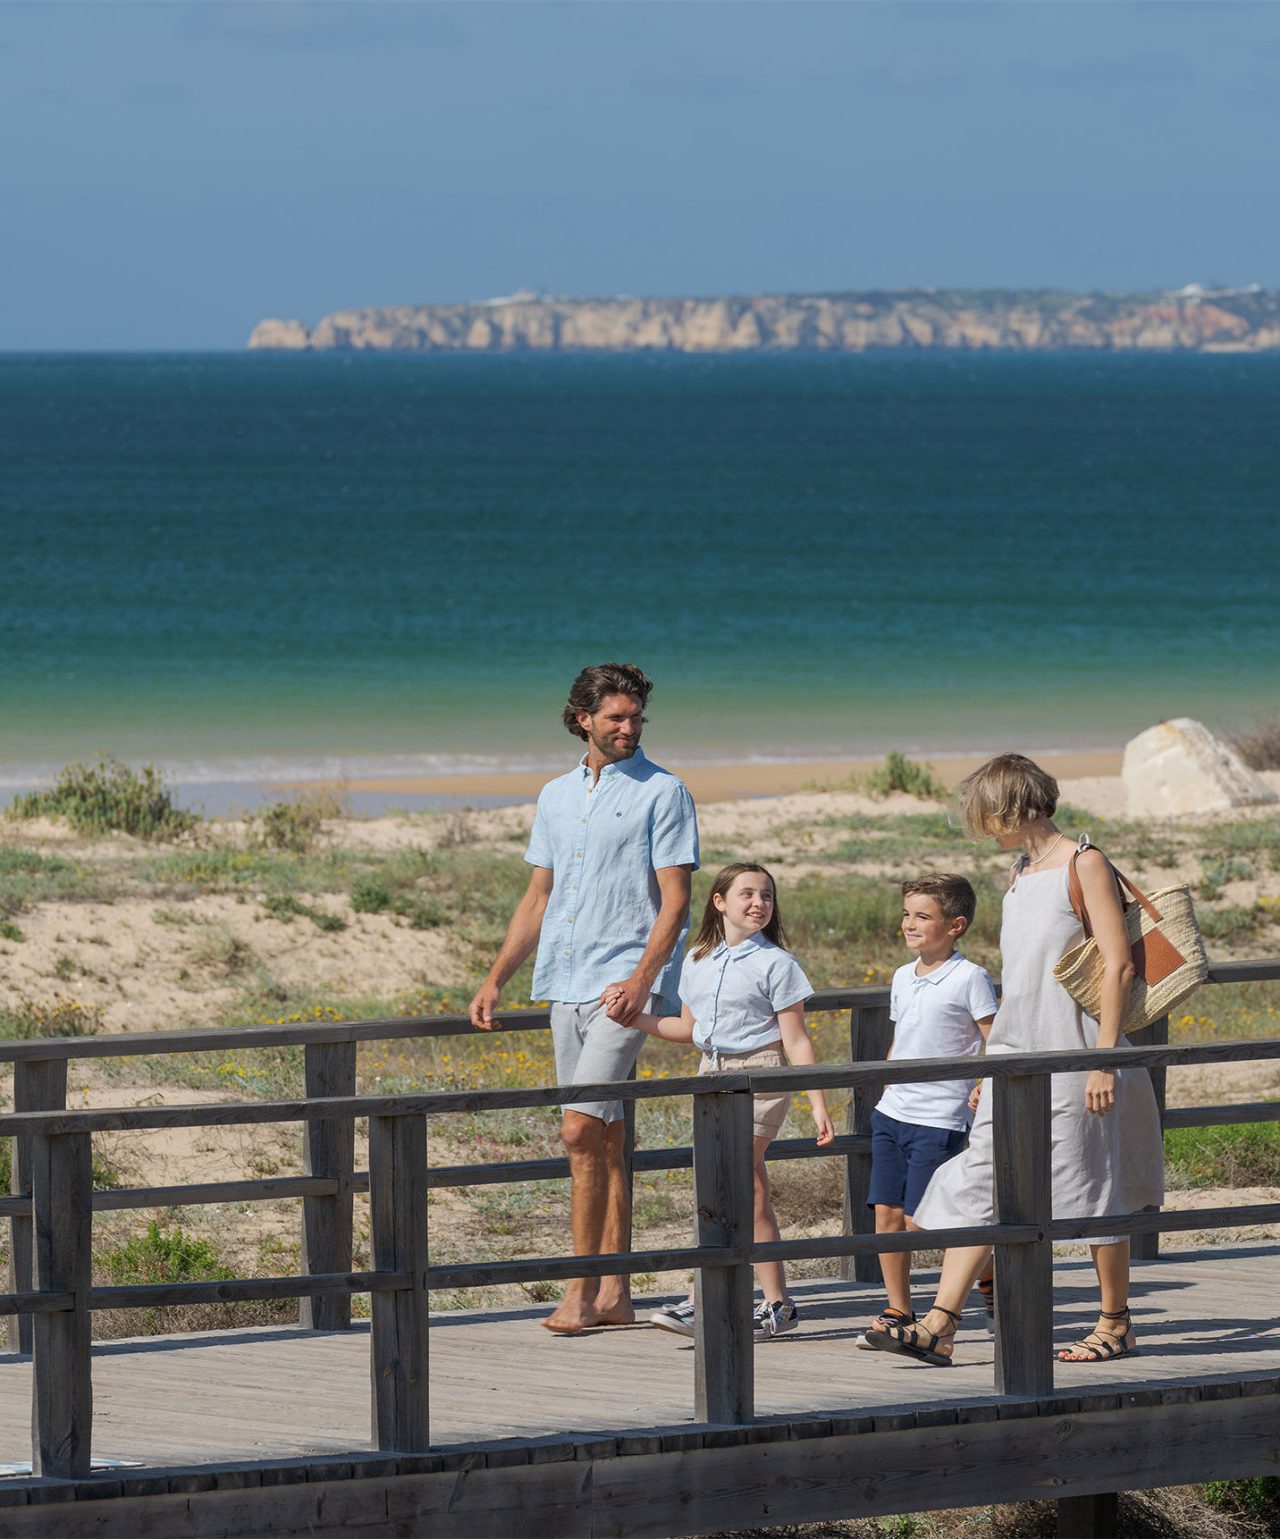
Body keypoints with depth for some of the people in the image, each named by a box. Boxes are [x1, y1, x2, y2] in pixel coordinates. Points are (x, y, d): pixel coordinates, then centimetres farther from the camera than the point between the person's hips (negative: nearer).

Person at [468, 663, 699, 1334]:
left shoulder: (662, 793, -2)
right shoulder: (557, 797, 17)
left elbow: (674, 900, -8)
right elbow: (537, 899, 22)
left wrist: (642, 977, -20)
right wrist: (494, 980, 14)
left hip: (624, 983, -6)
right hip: (566, 987, 6)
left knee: (582, 1127, -16)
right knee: (603, 1137, 8)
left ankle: (582, 1289, -13)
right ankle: (613, 1293, 11)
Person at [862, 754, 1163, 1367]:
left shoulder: (1083, 864, -9)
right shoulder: (1020, 873, 15)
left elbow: (1117, 965, -13)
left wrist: (1105, 1059, -17)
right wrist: (994, 1064, 21)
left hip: (1072, 1052, -8)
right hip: (1016, 1052, 8)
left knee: (1089, 1182, 1)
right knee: (977, 1182, -1)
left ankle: (1116, 1323, 14)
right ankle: (939, 1323, -6)